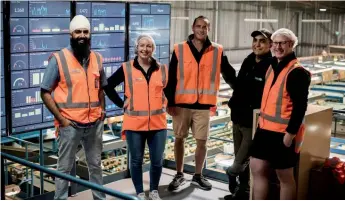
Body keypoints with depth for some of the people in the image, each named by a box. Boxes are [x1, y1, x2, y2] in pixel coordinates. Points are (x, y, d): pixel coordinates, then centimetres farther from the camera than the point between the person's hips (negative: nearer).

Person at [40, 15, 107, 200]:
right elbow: (45, 93, -7)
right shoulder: (58, 59, -8)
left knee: (95, 165, 17)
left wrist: (102, 109, 6)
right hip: (70, 124, -5)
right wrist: (61, 118, -12)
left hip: (94, 123, 5)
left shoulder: (96, 58, 7)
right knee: (64, 167, 5)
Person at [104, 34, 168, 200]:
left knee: (157, 160, 7)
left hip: (158, 123, 2)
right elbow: (108, 85, 3)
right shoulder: (126, 69, -2)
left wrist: (165, 102, 8)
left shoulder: (162, 69, 5)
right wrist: (121, 103, -1)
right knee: (136, 160, 8)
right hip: (134, 123, -2)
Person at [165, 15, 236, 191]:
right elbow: (171, 78, -1)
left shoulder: (217, 51, 1)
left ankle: (198, 176, 23)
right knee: (179, 139, 9)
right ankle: (179, 175, 23)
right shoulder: (179, 50, -2)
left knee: (202, 141, 5)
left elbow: (229, 74, 8)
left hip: (203, 105, 1)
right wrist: (170, 102, -5)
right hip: (181, 104, 0)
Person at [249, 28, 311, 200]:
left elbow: (300, 106, -18)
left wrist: (291, 133, -20)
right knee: (257, 169, 11)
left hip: (284, 132, -8)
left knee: (285, 176, 5)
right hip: (265, 128, 8)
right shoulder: (272, 66, 10)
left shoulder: (297, 72, -14)